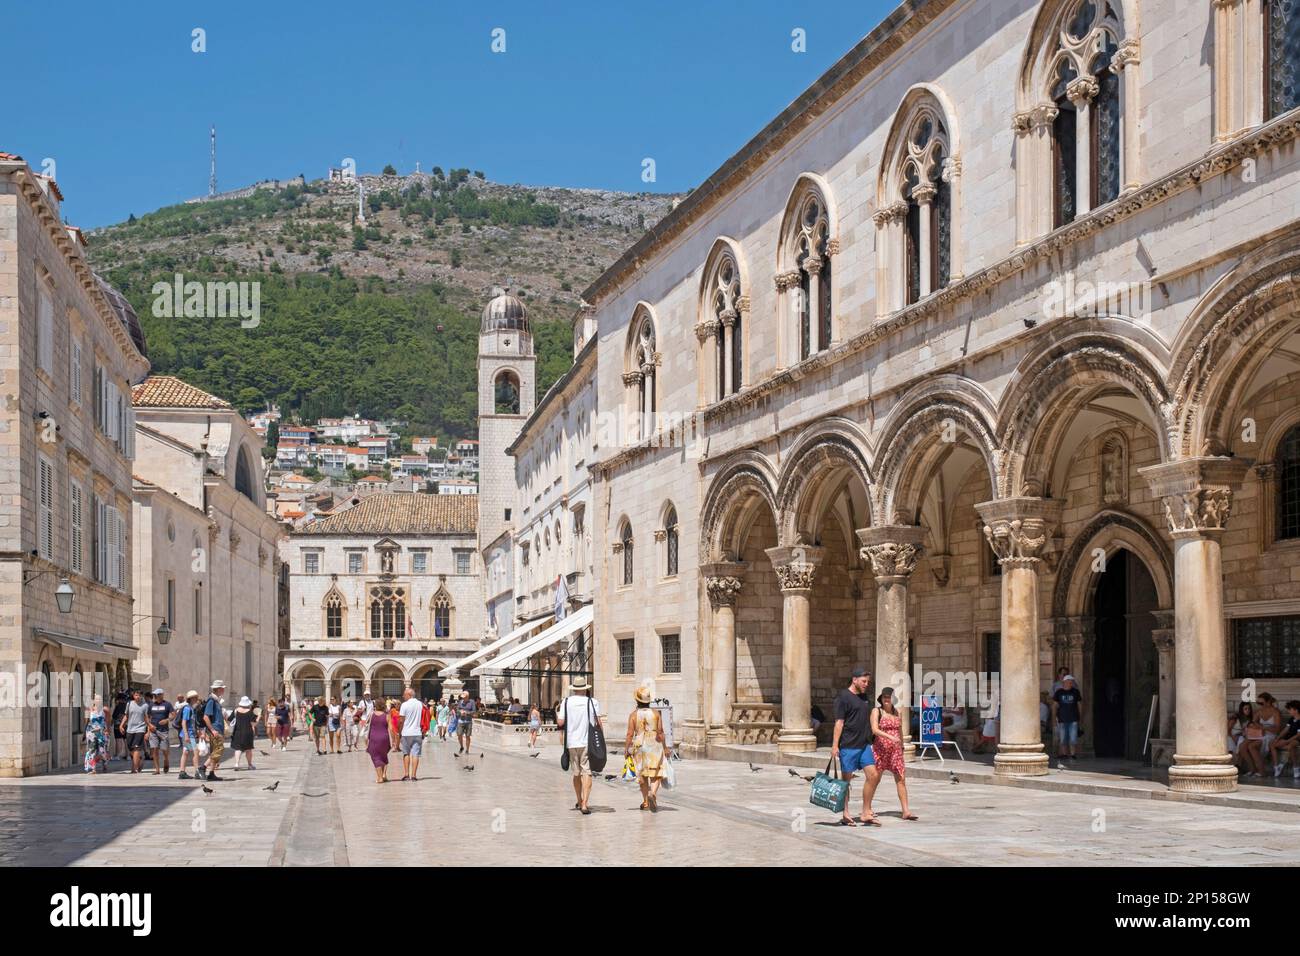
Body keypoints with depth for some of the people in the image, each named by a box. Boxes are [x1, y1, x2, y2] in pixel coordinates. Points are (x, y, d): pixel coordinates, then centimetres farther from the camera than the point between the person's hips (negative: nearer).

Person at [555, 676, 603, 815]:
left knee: (576, 773, 16)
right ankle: (584, 804, -15)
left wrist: (556, 712, 18)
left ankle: (579, 802, 29)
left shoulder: (566, 702, 1)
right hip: (588, 742, -2)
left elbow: (560, 723, -1)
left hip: (572, 742, 3)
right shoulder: (592, 702, -3)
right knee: (587, 772, -4)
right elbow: (599, 723, -4)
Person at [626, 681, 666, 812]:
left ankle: (646, 802, 19)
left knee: (643, 775, 14)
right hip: (655, 745, -1)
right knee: (656, 774, 3)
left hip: (639, 746, 1)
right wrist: (664, 747, 8)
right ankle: (653, 793, -24)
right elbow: (660, 732, -2)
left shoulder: (633, 714, -5)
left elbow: (630, 734, -7)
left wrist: (626, 748, 3)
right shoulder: (655, 713, -3)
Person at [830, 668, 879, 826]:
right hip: (848, 746, -7)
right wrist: (835, 745, -17)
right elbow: (839, 723, -13)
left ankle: (866, 813, 9)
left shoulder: (863, 697, 15)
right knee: (847, 779, 2)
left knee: (873, 776, 1)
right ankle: (845, 815, 11)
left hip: (864, 745, 7)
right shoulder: (843, 697, -9)